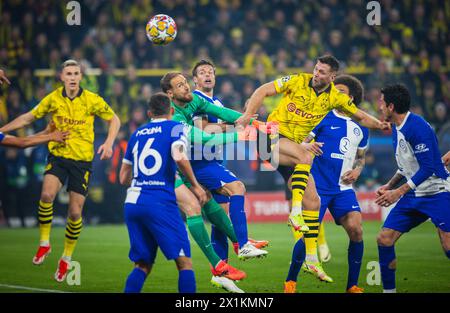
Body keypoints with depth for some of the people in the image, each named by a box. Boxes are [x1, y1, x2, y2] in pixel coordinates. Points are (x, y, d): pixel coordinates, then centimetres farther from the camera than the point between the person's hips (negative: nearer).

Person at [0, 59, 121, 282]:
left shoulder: (92, 100, -7)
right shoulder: (53, 99, -2)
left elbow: (114, 120, 5)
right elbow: (28, 118, 9)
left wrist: (109, 143, -11)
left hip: (82, 160, -1)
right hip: (57, 156, 1)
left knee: (75, 213, -1)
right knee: (47, 194, -27)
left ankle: (66, 258, 21)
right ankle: (44, 243, -8)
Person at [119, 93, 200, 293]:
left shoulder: (137, 134, 19)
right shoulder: (175, 128, 4)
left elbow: (124, 178, 22)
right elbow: (179, 157, -16)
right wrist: (196, 186, -4)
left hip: (132, 203, 6)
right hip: (160, 202, -5)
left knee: (142, 265, 11)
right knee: (184, 263, -2)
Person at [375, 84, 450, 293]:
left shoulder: (417, 127, -20)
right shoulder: (396, 129, 9)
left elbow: (427, 168, -23)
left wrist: (398, 192, -22)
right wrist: (389, 186, 14)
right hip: (413, 196, 9)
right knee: (384, 239, -1)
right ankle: (388, 290, 9)